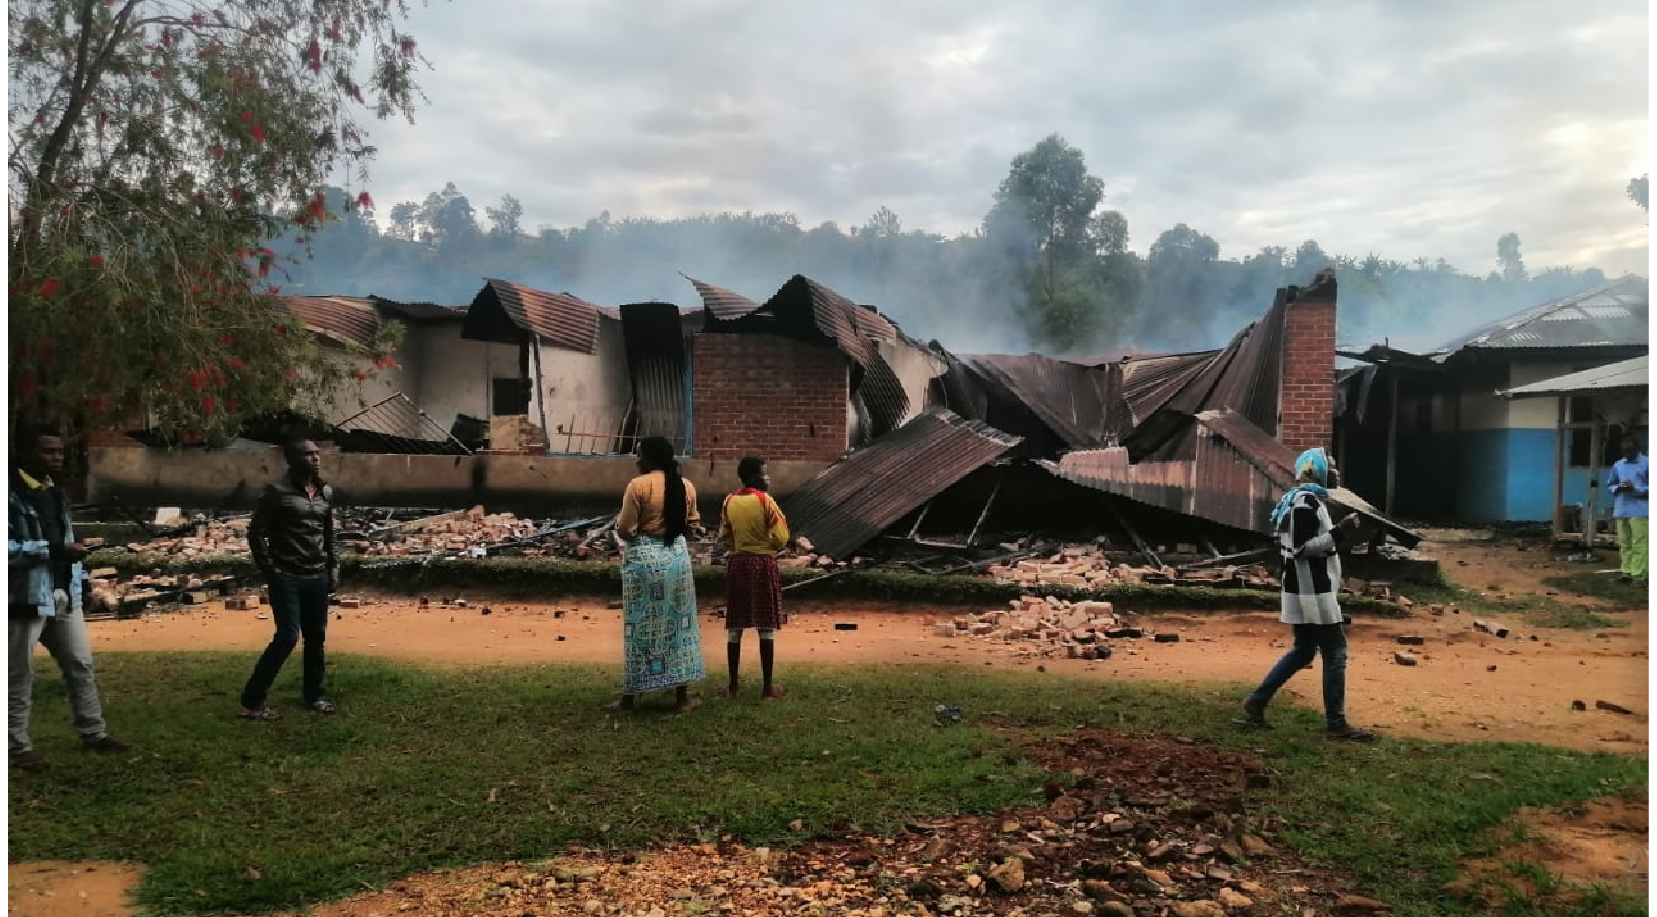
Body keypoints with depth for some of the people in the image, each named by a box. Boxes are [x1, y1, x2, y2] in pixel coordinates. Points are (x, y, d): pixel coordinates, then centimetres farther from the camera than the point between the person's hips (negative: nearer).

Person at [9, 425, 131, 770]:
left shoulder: (55, 493, 15)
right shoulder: (11, 494, -12)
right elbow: (8, 548, -21)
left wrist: (80, 579, 15)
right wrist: (54, 550, -24)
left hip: (64, 594, 8)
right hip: (27, 597, -8)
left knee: (81, 665, 12)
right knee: (20, 675, 3)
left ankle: (94, 733, 21)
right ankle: (19, 746, 12)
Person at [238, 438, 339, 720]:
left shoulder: (326, 491, 9)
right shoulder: (278, 492, -9)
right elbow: (255, 532, -7)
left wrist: (333, 567, 13)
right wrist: (270, 571, -10)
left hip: (317, 578, 6)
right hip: (287, 578, -6)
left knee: (316, 638, 10)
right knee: (287, 637, -10)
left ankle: (314, 695, 24)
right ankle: (251, 702, -1)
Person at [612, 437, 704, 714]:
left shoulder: (638, 485, -12)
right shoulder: (686, 486, 3)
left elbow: (624, 531, -10)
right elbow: (691, 526, 10)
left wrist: (619, 523, 11)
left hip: (644, 557, -4)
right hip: (677, 555, 4)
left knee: (640, 626, 4)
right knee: (678, 623, 11)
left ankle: (629, 698, 13)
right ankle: (682, 698, 14)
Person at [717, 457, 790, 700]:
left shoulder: (729, 502, 3)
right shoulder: (766, 501, -11)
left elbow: (724, 538, 10)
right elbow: (781, 540, -11)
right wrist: (782, 520, 9)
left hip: (736, 563, 4)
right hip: (763, 564, -4)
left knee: (735, 627, 9)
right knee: (766, 628, 2)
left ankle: (733, 685, 14)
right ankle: (767, 686, 5)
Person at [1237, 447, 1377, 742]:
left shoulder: (1300, 500, 16)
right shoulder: (1306, 502, -16)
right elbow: (1300, 548, -22)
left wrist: (1337, 536, 16)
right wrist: (1338, 533, -22)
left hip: (1308, 591, 11)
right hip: (1312, 592, -11)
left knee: (1303, 651, 16)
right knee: (1335, 653, -3)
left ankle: (1255, 704, 17)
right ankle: (1337, 724, 4)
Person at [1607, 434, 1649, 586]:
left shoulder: (1648, 464, -3)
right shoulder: (1618, 465, 12)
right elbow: (1610, 484, 19)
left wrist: (1635, 488, -17)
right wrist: (1618, 488, -3)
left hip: (1640, 511, -5)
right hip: (1621, 511, 5)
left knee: (1640, 544, -6)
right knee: (1624, 543, 8)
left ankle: (1639, 576, -5)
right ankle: (1627, 573, 14)